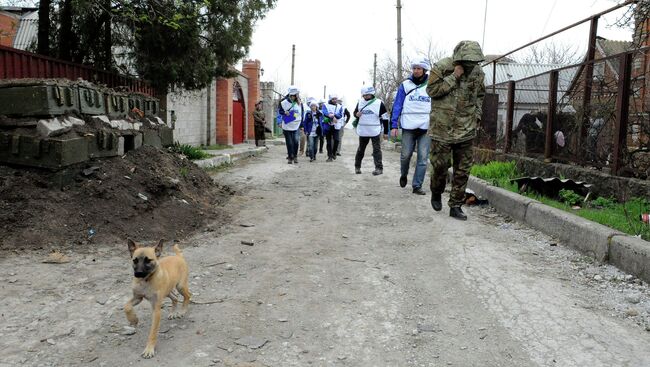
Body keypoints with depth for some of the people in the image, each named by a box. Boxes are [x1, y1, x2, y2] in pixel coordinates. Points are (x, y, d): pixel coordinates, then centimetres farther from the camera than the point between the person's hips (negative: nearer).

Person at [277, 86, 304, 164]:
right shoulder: (284, 102, -4)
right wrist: (284, 112, -17)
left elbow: (302, 115, 14)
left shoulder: (300, 103, 5)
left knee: (296, 141, -12)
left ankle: (295, 156, 6)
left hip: (296, 126, 1)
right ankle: (290, 157, 16)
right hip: (287, 126, -1)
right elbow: (279, 111, 5)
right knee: (289, 143, 3)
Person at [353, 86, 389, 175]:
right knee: (361, 149, 13)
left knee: (376, 149, -5)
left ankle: (379, 168, -5)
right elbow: (355, 112, 18)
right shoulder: (360, 102, 4)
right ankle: (357, 166, 25)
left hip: (375, 131, -3)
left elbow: (385, 118, -2)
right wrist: (357, 114, -8)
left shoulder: (379, 103, -6)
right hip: (363, 131, 3)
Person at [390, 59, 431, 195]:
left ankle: (417, 186, 6)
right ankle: (404, 175, 31)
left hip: (426, 127, 1)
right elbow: (397, 105, 4)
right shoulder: (405, 85, 6)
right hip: (408, 126, -1)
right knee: (406, 155, 1)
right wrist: (394, 125, -4)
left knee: (423, 158, -2)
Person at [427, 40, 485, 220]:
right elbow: (432, 90, -15)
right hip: (442, 127, -4)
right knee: (440, 165, -1)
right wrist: (453, 77, -19)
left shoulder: (478, 72, 5)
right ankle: (436, 194, 28)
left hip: (466, 130, 4)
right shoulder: (441, 67, -9)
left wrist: (477, 115, 9)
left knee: (463, 170, 2)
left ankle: (456, 206, 11)